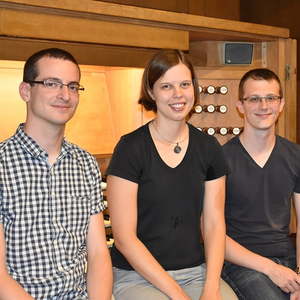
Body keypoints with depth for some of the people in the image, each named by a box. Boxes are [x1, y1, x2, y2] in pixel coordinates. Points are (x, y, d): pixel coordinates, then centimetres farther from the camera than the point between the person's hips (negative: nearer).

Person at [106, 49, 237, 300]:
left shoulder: (208, 147, 5)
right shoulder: (130, 148, -9)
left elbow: (214, 224, 5)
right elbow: (124, 237, -10)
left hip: (197, 272, 4)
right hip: (138, 276, -3)